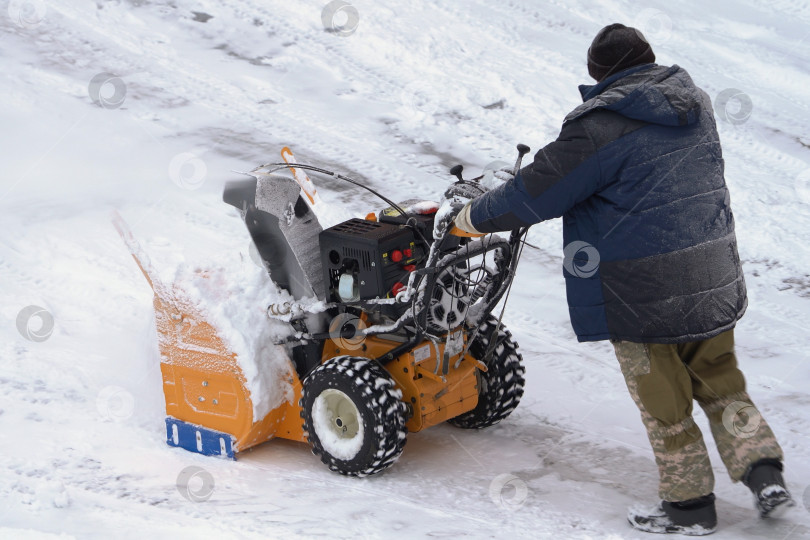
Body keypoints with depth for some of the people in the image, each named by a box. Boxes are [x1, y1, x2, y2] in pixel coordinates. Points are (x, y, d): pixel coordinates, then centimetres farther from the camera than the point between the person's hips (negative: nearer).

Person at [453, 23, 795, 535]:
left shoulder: (600, 128, -18)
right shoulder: (695, 105, 6)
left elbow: (538, 192, -12)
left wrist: (476, 215, 5)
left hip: (644, 292, -6)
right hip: (714, 280, 7)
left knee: (664, 402, 9)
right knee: (719, 381, 21)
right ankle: (765, 471, 13)